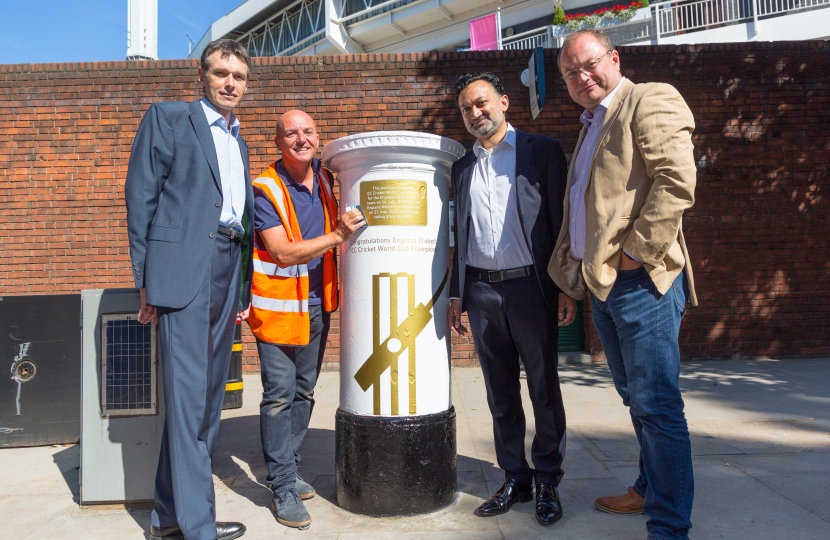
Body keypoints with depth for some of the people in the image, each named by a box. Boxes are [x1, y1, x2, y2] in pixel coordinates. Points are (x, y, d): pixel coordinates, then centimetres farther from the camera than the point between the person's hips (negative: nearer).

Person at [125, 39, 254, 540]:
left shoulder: (239, 142, 23)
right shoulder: (168, 117, 5)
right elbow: (141, 196, -2)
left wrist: (244, 291, 14)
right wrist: (146, 280, -9)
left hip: (228, 273, 7)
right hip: (185, 267, -7)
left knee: (209, 396, 9)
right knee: (188, 396, -7)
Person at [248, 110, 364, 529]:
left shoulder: (324, 178, 6)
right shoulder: (265, 189, -13)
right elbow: (283, 253, -19)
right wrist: (337, 236, -25)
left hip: (317, 303, 6)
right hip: (279, 304, -6)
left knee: (304, 392, 14)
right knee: (279, 395, -4)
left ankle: (288, 471, 29)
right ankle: (283, 489, 9)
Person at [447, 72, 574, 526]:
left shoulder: (542, 151, 3)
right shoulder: (462, 167, 15)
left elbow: (562, 221, -2)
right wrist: (456, 294, 12)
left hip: (531, 286, -3)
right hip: (481, 291, 4)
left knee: (544, 390, 6)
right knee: (501, 393, 10)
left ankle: (548, 483, 21)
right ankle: (515, 480, 24)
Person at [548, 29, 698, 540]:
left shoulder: (651, 101, -4)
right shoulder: (591, 125, 24)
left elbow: (677, 179, -18)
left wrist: (637, 252, -19)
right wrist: (575, 267, 14)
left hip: (640, 280, -9)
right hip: (601, 283, 9)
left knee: (656, 405, -5)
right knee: (637, 398, 19)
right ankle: (650, 490, 34)